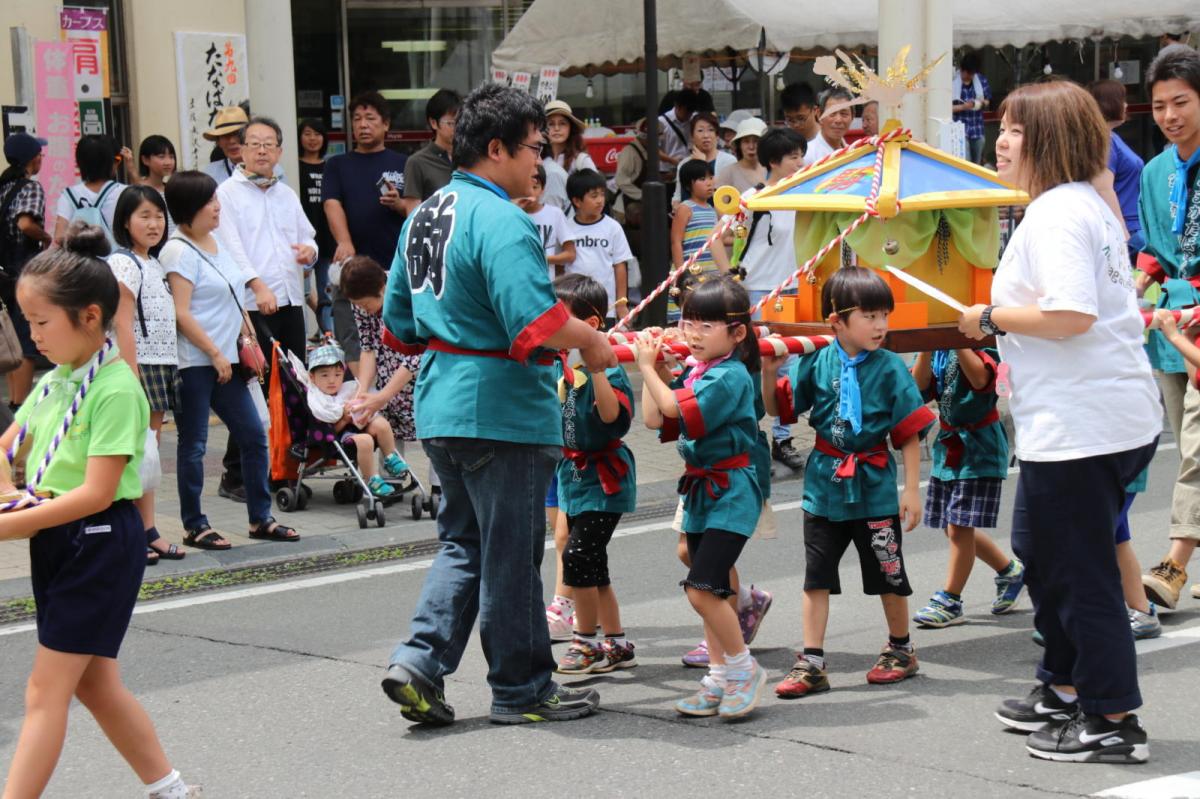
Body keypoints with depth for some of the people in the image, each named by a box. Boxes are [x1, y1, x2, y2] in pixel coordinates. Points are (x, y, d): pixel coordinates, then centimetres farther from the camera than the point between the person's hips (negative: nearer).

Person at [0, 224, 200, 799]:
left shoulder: (115, 389, -18)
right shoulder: (54, 381, 8)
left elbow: (97, 492, -23)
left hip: (100, 542, -9)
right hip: (56, 540, 9)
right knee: (94, 683, 14)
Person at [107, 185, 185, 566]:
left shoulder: (155, 263, 16)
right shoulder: (124, 263, -10)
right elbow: (123, 325, -15)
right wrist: (132, 378, -20)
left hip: (162, 363, 9)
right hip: (139, 364, -9)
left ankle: (147, 531, 14)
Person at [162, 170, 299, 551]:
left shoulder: (216, 244, 14)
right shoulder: (179, 252, -12)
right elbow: (181, 313, -17)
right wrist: (215, 354, -15)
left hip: (223, 361, 9)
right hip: (193, 363, -9)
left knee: (253, 435, 9)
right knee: (194, 444, 0)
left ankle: (260, 518, 17)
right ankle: (194, 526, 9)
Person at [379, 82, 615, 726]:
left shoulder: (423, 216, 10)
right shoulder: (501, 222, -19)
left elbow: (399, 323, 18)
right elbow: (537, 323, -27)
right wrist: (591, 341, -10)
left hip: (439, 407, 8)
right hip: (500, 411, -8)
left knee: (464, 541, 19)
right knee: (511, 552, 4)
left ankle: (420, 662, 8)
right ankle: (522, 690, 16)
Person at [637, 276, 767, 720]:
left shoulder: (730, 376, -16)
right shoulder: (695, 372, 10)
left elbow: (674, 408, -22)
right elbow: (653, 418, 7)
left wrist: (647, 367, -13)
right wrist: (650, 364, 6)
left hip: (730, 491, -9)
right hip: (701, 490, 9)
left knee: (702, 588, -16)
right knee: (709, 590, 12)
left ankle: (745, 668, 0)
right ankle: (720, 679, 20)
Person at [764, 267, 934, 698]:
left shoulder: (890, 368, -9)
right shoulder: (815, 363, -4)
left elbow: (909, 433, -5)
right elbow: (779, 408, 4)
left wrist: (912, 489, -6)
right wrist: (768, 371, -13)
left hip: (875, 486, -2)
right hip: (825, 484, 2)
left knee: (888, 574, 11)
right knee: (816, 576, 4)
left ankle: (900, 649, 30)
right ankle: (811, 663, 10)